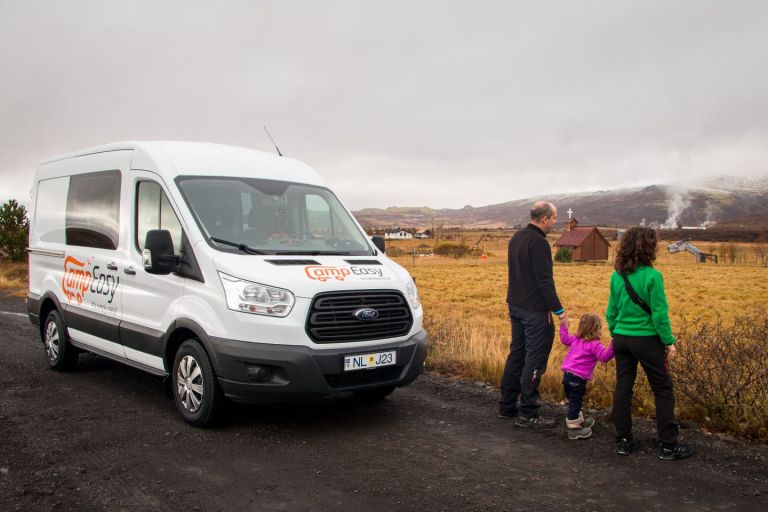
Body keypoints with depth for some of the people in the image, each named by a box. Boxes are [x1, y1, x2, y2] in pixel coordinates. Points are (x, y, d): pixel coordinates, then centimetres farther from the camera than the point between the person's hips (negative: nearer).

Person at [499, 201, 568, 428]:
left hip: (516, 306, 9)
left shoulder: (517, 238, 12)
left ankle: (506, 406, 22)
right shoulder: (538, 242, -18)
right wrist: (559, 311, -16)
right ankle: (527, 415, 1)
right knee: (534, 360, -3)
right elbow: (545, 280, -20)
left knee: (516, 355, 15)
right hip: (535, 310, -9)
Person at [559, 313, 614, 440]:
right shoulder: (594, 345, -14)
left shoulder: (576, 339, 11)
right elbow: (604, 356, -27)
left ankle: (578, 420, 42)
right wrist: (613, 346, -35)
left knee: (574, 401, 23)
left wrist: (563, 326, 40)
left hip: (567, 375, 9)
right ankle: (573, 429, 2)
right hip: (578, 378, -9)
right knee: (575, 403, -3)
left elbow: (564, 339, 28)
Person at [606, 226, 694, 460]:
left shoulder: (616, 276, 0)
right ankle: (668, 445, 13)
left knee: (622, 389, 11)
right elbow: (659, 314, -14)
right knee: (663, 390, 7)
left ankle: (623, 441, 18)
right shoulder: (652, 276, -16)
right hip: (647, 340, -5)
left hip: (621, 339, 5)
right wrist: (668, 341, -5)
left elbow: (611, 311, 7)